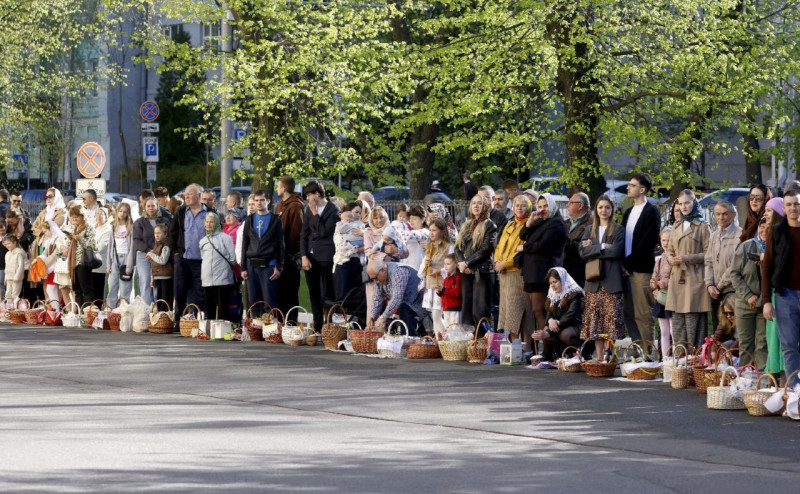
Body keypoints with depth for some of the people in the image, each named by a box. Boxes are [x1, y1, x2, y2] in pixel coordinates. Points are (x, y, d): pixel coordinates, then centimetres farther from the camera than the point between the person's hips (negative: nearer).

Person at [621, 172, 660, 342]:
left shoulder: (651, 212, -5)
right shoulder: (628, 212, 19)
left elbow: (648, 242, -12)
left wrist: (629, 262, -11)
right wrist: (623, 263, 3)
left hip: (642, 270, -8)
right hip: (627, 269, 8)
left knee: (643, 314, -7)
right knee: (629, 313, 6)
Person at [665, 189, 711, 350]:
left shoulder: (702, 227, 0)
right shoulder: (676, 227, 18)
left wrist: (689, 258, -16)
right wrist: (671, 259, 4)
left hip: (695, 279, -6)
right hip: (677, 279, 6)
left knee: (693, 323, -9)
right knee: (677, 323, 3)